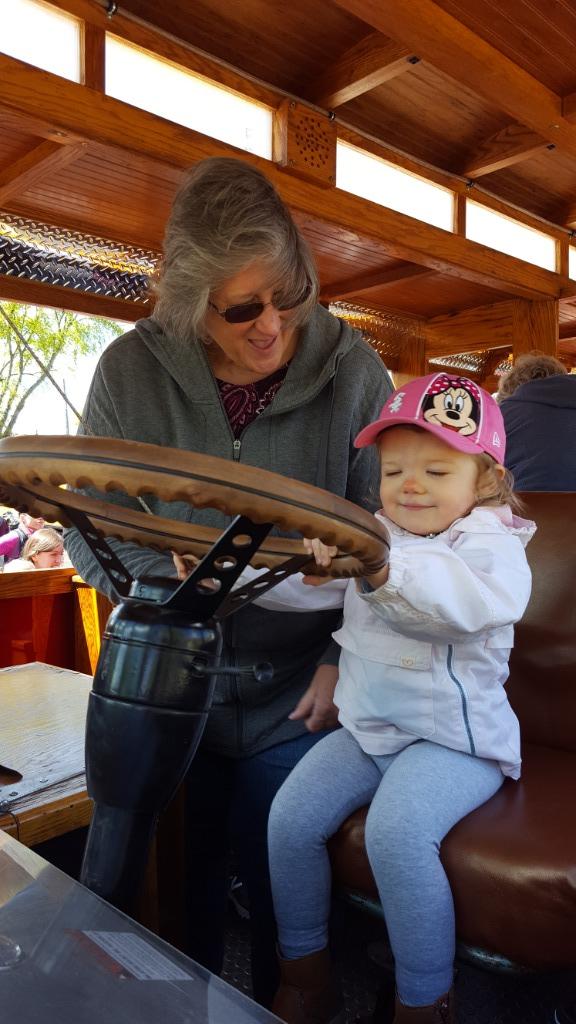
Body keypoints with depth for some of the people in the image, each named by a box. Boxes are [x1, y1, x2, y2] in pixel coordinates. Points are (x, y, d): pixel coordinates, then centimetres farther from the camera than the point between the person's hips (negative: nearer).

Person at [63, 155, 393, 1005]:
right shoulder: (131, 370, -8)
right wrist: (173, 576, -20)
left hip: (296, 694, -1)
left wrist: (348, 657, -9)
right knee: (181, 881, 18)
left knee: (278, 883, 14)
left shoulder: (351, 370, -9)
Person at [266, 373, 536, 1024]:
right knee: (291, 818, -5)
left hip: (454, 737, -6)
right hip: (367, 726, 6)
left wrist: (386, 573, -49)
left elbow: (484, 597, -34)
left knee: (396, 831, -28)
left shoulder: (490, 541, -10)